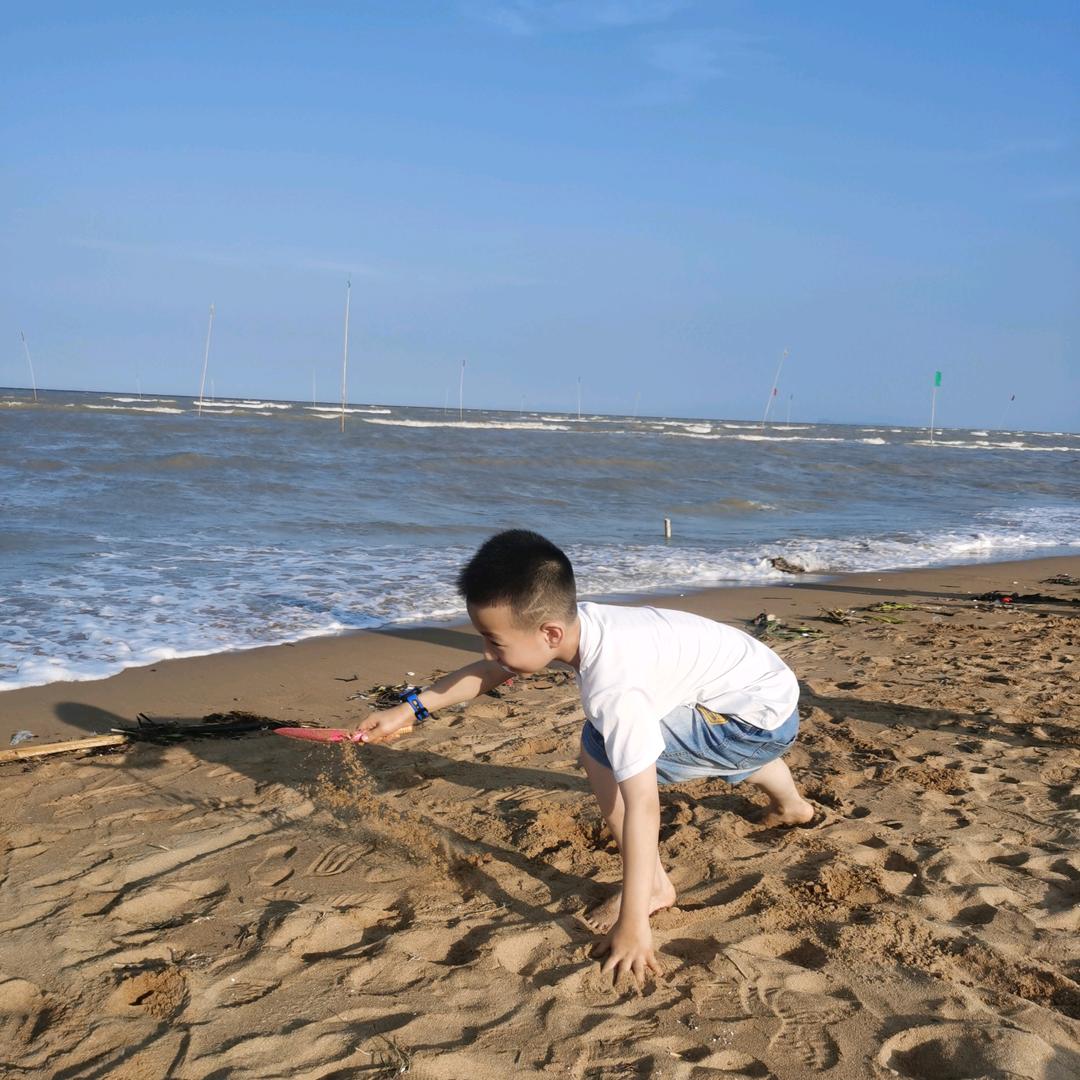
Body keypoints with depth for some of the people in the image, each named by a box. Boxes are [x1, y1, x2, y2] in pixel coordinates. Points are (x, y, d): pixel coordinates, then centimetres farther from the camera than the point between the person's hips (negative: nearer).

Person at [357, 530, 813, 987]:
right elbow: (491, 671, 6)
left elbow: (641, 807, -37)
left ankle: (654, 887, -4)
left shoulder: (613, 683, -36)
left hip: (763, 721, -9)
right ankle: (791, 805, 67)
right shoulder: (573, 620, -13)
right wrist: (411, 709, 4)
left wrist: (632, 926, -35)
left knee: (603, 750, -21)